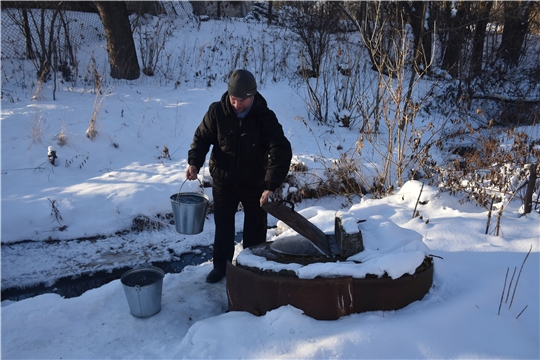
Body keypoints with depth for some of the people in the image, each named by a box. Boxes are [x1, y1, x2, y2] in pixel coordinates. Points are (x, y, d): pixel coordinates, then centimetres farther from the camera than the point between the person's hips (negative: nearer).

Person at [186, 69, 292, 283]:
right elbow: (202, 137, -2)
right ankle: (221, 265, 35)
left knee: (255, 228, 13)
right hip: (223, 180, 1)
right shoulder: (217, 111, -15)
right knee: (223, 226, 15)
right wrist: (194, 162, -19)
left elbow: (281, 152, -27)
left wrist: (271, 185, -38)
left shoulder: (265, 117, -20)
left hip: (255, 183, -1)